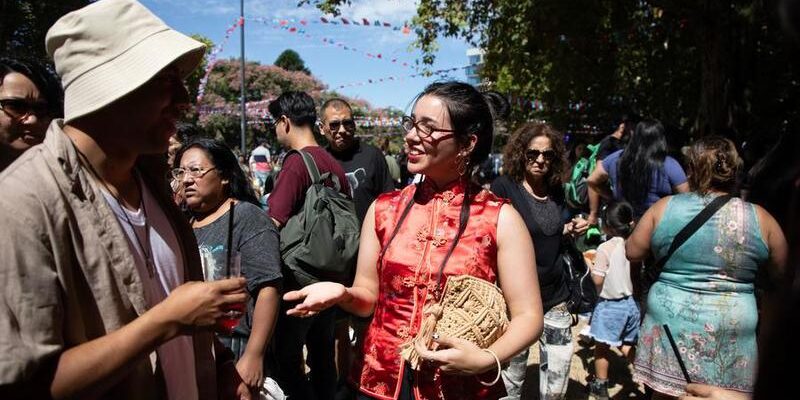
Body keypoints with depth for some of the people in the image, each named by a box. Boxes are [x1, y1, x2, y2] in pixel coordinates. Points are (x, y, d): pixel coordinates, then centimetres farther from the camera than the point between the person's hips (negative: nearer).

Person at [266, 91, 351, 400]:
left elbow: (274, 225, -24)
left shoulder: (295, 164, -17)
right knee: (323, 355, 19)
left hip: (298, 281, -8)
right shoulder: (335, 164, 5)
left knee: (285, 359, 5)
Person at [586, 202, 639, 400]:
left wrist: (590, 263, -4)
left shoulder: (605, 248, -20)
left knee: (602, 347, 10)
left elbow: (598, 280, -18)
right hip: (630, 302, 6)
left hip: (610, 305, -6)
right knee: (627, 345, 22)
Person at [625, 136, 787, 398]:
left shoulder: (663, 208, -4)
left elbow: (631, 252, 4)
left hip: (670, 323, 0)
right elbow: (781, 276, 8)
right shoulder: (760, 219, -3)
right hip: (731, 332, 0)